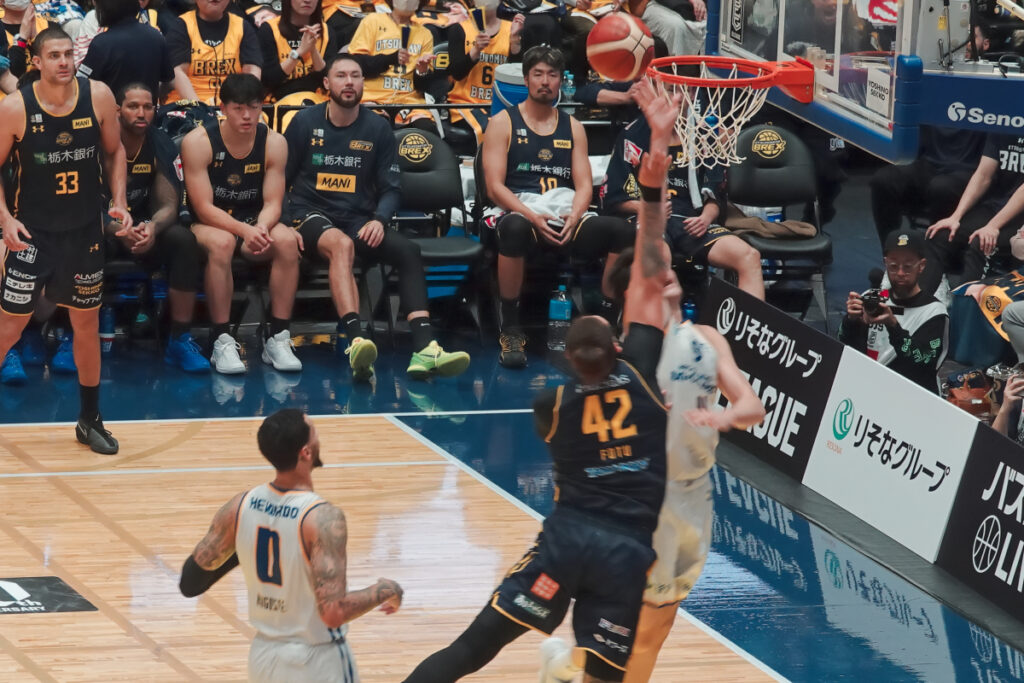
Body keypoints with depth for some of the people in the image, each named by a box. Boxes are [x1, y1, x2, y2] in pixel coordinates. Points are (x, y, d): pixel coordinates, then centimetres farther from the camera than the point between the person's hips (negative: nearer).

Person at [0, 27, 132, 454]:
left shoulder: (98, 97, -9)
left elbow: (114, 151, 7)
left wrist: (119, 203, -2)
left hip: (84, 230, 3)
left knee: (87, 325, 12)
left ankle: (90, 420, 26)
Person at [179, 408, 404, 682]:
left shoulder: (240, 506, -6)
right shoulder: (322, 518, -24)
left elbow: (190, 582, 1)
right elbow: (334, 612, -29)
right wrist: (385, 590, -11)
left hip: (264, 655, 6)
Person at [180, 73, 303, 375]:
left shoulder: (274, 143, -5)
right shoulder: (198, 142, -15)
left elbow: (272, 203, -6)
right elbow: (204, 208, -18)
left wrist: (261, 227, -31)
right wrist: (245, 230, -34)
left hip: (253, 224, 3)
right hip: (208, 225, -3)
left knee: (286, 241, -29)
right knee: (222, 242, -38)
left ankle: (278, 339, -21)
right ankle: (221, 341, -31)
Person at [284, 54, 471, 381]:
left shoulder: (378, 128, 8)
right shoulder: (305, 122, 2)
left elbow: (390, 189, 10)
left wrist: (379, 220, -10)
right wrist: (284, 221, -10)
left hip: (359, 219, 3)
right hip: (312, 216, -3)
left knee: (409, 251, -24)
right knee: (341, 244, -38)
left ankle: (425, 350, -35)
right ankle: (355, 341, -58)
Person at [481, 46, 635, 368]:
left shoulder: (572, 127, 20)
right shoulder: (503, 123, 8)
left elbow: (584, 185, 11)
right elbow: (495, 186, -2)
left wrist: (574, 217, -12)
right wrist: (532, 217, -19)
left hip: (566, 215, 4)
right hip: (519, 212, -4)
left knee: (622, 230, -26)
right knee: (515, 228, -42)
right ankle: (511, 330, -29)